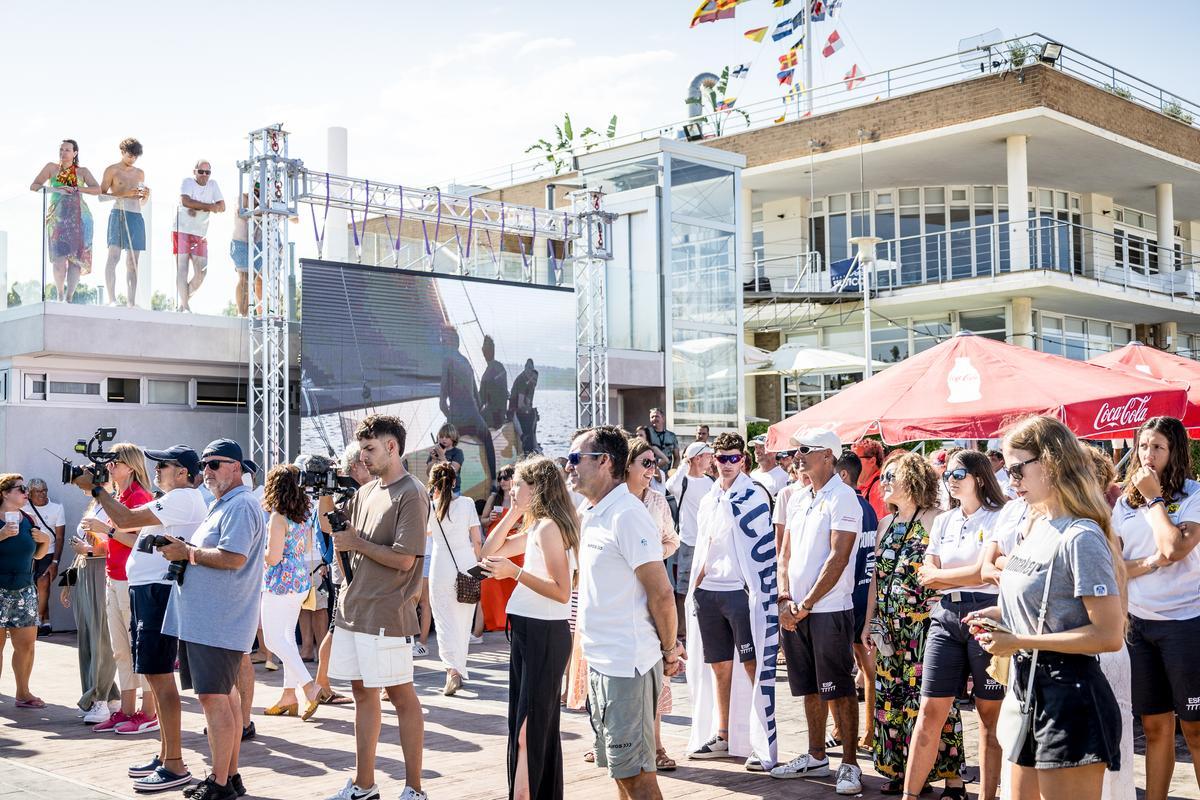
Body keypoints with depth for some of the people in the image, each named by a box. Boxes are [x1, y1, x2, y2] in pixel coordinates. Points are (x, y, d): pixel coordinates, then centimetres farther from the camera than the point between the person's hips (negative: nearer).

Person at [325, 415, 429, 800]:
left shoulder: (412, 494, -11)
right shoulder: (365, 492, 13)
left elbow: (404, 559, -17)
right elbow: (340, 538, 19)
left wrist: (357, 542, -9)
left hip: (387, 614, -8)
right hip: (352, 608, 8)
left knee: (401, 696, 0)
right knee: (363, 693, 13)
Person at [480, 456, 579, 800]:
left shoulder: (550, 528, -17)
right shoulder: (536, 528, 12)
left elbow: (561, 592, -22)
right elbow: (490, 551, 13)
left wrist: (516, 572, -26)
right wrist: (514, 513, 7)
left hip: (544, 633, -10)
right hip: (530, 631, 10)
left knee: (530, 725, -6)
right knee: (538, 723, 17)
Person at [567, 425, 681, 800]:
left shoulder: (626, 515, -17)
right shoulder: (590, 514, 12)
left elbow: (661, 593, -17)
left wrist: (670, 649, -8)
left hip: (626, 665, -9)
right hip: (599, 661, 9)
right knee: (618, 769, 17)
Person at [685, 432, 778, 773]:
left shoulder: (754, 495, -4)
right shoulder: (708, 500, 16)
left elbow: (762, 546, -8)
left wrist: (757, 591, -14)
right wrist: (696, 586, 14)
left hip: (741, 591, -6)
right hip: (708, 592, 6)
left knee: (753, 666, -5)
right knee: (719, 666, 12)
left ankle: (764, 745, -3)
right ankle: (721, 735, 22)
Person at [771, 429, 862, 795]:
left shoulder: (842, 497, -10)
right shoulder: (797, 498, 13)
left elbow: (838, 558, -15)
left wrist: (806, 605, -14)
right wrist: (785, 599, -1)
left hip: (829, 610, -7)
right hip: (795, 611, 7)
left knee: (839, 690, -1)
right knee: (810, 688, 15)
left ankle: (850, 764, 7)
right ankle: (816, 757, 25)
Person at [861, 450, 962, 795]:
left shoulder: (935, 520, -6)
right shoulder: (886, 524, 16)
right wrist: (870, 621, 16)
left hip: (924, 624, -7)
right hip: (889, 627, 7)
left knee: (924, 698, -5)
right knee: (889, 695, 7)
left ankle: (928, 770, 4)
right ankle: (897, 769, 16)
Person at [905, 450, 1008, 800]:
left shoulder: (998, 518, -3)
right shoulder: (943, 521, 15)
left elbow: (983, 573, -12)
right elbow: (927, 575, 9)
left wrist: (939, 575, 0)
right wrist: (967, 576, -4)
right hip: (946, 616, 5)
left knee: (990, 714, 4)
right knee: (930, 711, 2)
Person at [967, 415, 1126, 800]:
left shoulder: (1081, 537, -18)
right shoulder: (1038, 528, 10)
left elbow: (1109, 635, -21)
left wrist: (1020, 641, -20)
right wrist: (1001, 615, 7)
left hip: (1069, 697, -9)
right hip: (1028, 689, 9)